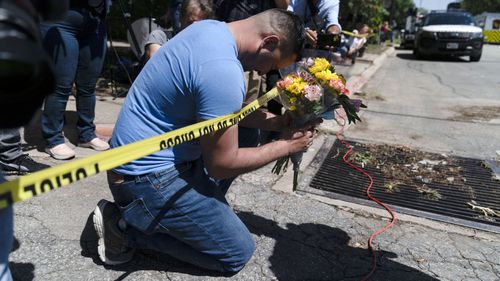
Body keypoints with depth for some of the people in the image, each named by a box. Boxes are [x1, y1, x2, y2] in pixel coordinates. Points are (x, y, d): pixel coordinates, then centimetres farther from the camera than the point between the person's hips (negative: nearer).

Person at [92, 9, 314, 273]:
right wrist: (286, 145, -8)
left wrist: (274, 122, 5)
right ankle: (126, 227, 2)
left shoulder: (211, 27, 2)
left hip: (151, 153, 10)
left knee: (246, 133, 20)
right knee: (239, 252, 1)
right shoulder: (223, 71, -29)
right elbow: (221, 165, -20)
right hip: (150, 175, -10)